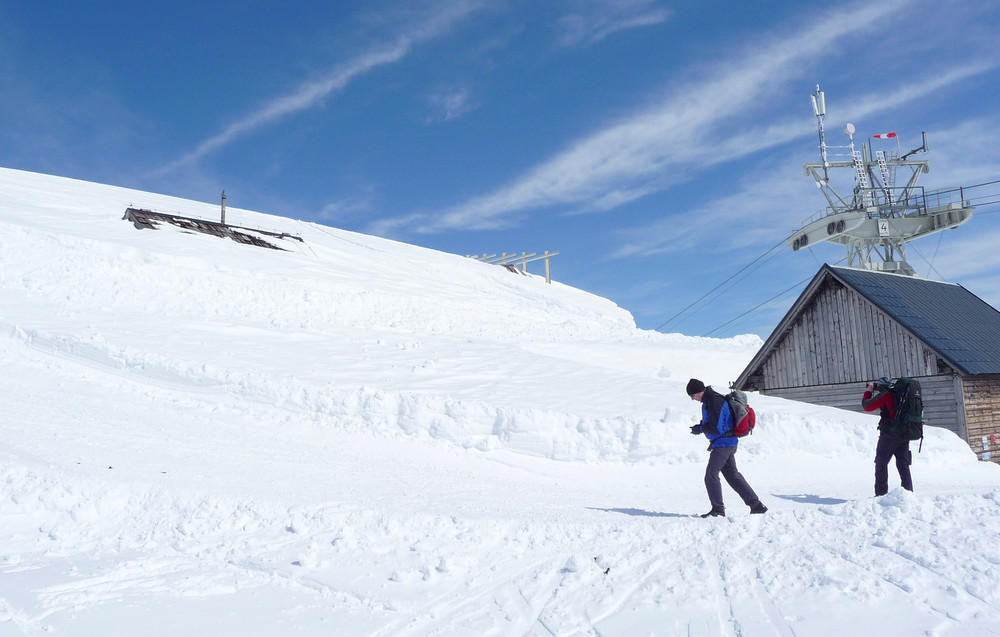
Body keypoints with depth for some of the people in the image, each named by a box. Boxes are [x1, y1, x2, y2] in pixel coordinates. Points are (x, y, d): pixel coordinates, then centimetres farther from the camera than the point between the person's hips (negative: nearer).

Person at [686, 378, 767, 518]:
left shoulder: (715, 401, -21)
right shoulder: (709, 400, 12)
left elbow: (716, 427, -25)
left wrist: (700, 429, -11)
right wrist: (700, 426, 4)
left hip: (723, 443, -11)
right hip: (728, 443, 11)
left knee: (711, 475, -8)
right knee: (733, 475, 15)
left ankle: (718, 510, -1)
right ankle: (756, 505, 21)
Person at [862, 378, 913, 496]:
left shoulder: (885, 395, -8)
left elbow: (867, 406, -5)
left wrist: (868, 391, 8)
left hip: (889, 436, -6)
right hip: (904, 436, 7)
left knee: (881, 464, 1)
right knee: (903, 465, 12)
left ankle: (881, 493, -1)